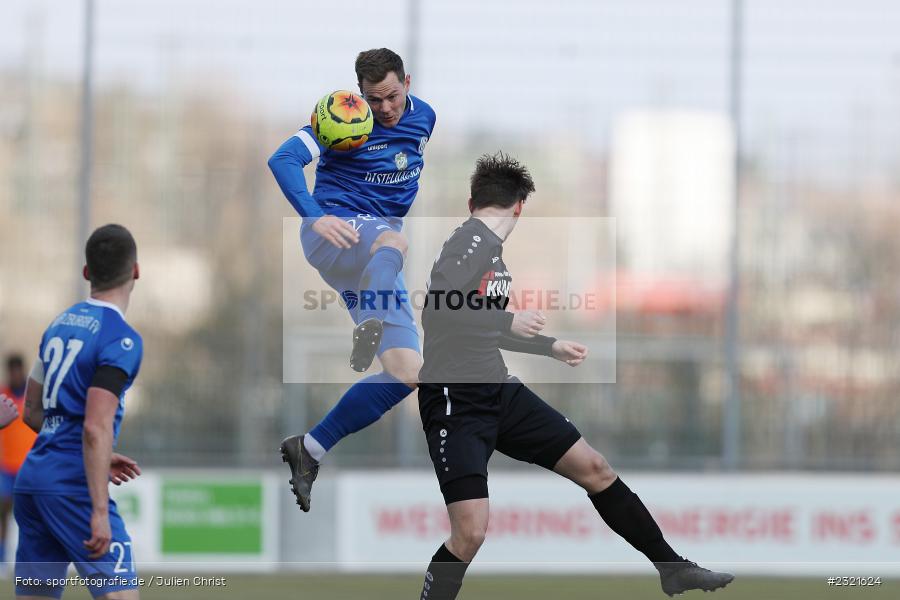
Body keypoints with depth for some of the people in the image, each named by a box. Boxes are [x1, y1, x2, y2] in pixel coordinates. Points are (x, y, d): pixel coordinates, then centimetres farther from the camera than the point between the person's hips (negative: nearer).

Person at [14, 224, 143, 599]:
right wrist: (100, 513, -22)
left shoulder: (60, 324, 14)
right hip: (74, 484, -8)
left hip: (32, 479, 8)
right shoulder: (121, 339, -11)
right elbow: (96, 427, -20)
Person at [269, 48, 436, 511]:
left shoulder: (424, 117, 10)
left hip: (375, 266, 7)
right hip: (333, 237, -7)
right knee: (394, 239, -43)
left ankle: (309, 451, -1)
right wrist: (316, 217, -32)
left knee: (408, 374, -9)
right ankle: (371, 329, -73)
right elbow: (284, 160, -19)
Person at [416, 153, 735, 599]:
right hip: (456, 400, -10)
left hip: (498, 391, 10)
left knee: (594, 469, 10)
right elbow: (436, 312, -27)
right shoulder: (471, 241, -14)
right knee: (471, 531, -19)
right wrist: (510, 322, -21)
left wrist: (552, 347, 35)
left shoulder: (489, 245, 15)